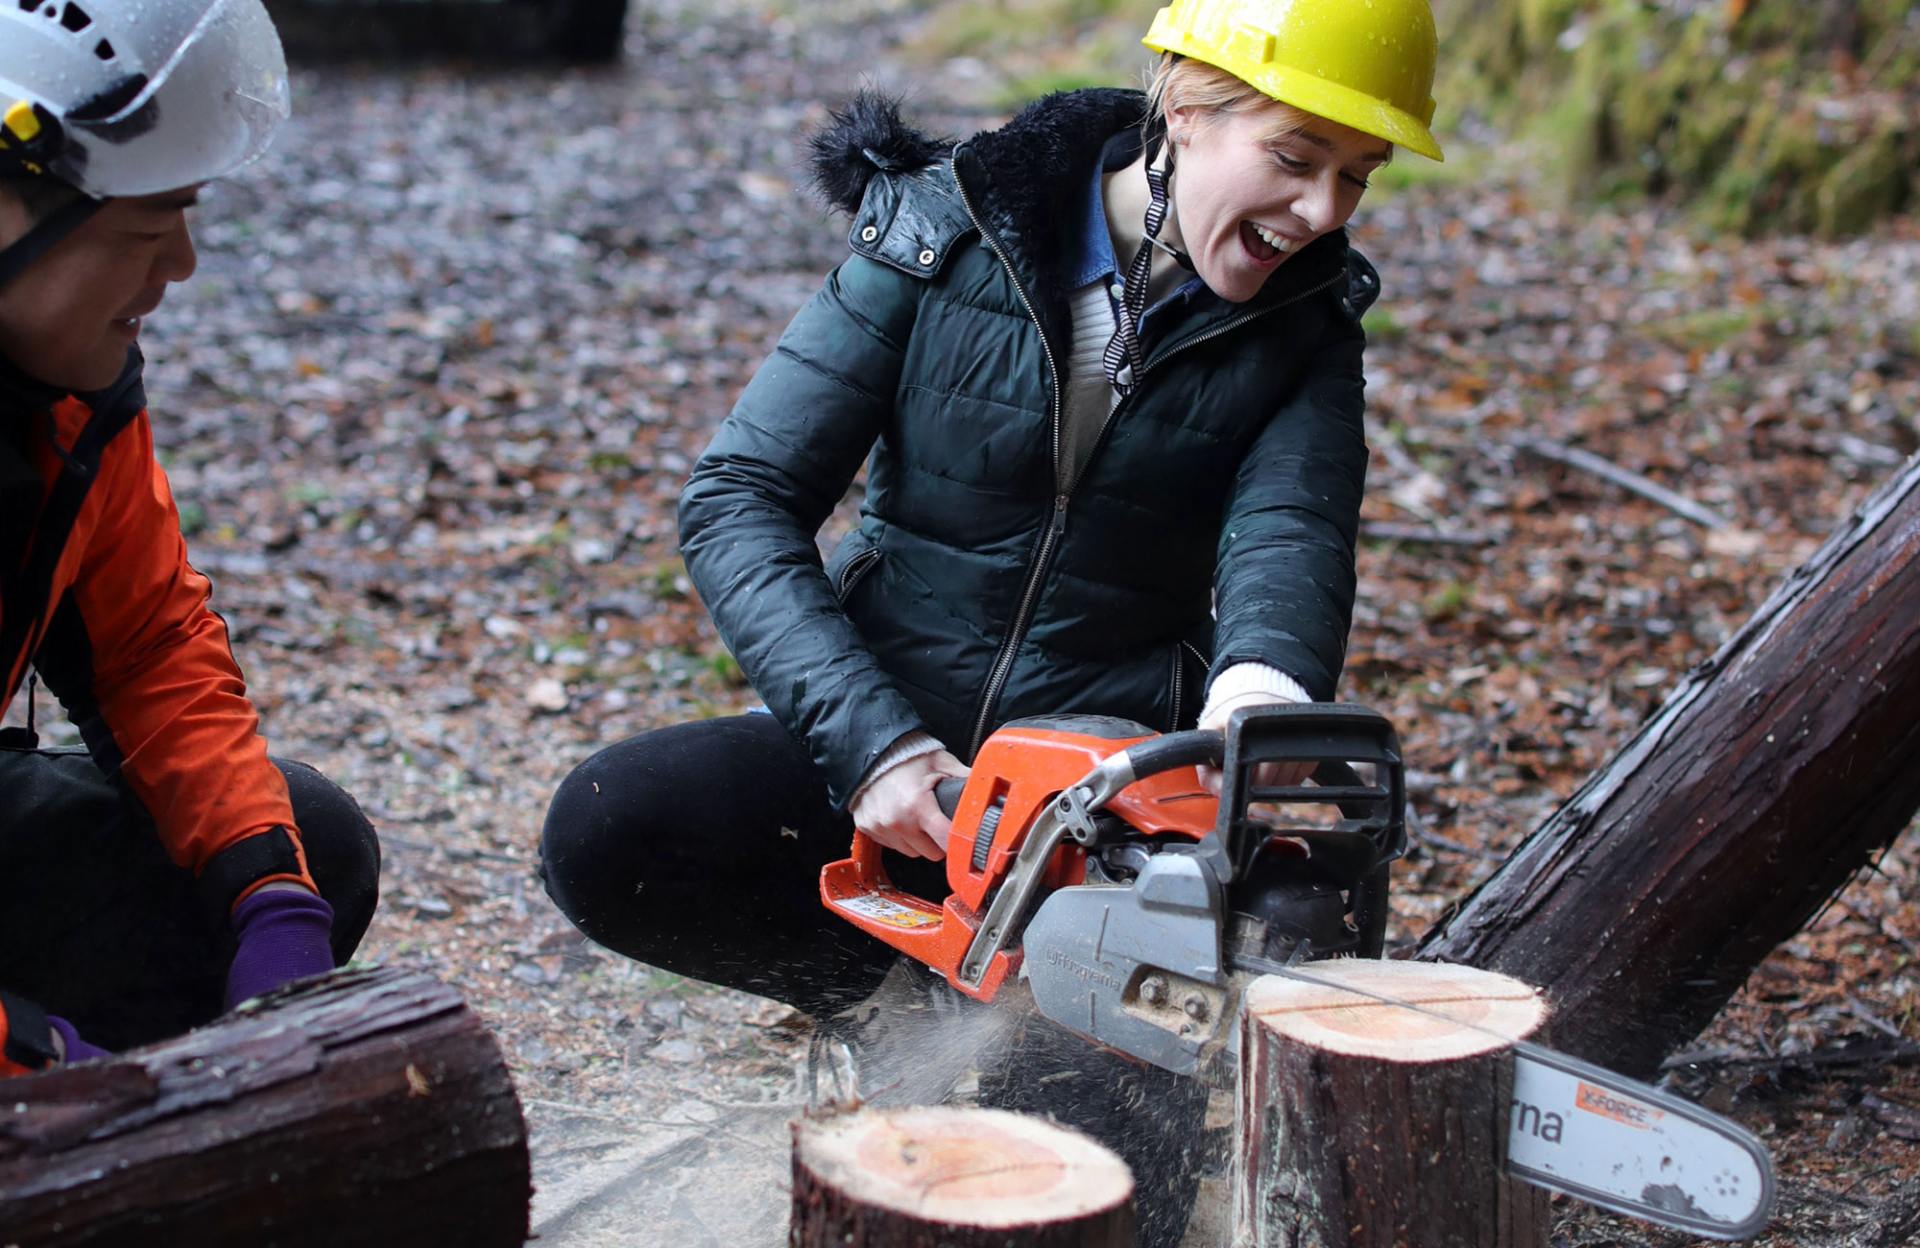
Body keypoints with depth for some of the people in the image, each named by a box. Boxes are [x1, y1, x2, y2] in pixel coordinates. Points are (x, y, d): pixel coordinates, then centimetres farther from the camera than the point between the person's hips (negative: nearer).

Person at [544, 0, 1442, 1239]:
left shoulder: (1302, 324, -2)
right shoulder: (943, 238, -8)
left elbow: (1290, 531, -21)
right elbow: (740, 499, -11)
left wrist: (1261, 690, -47)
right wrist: (870, 745, -25)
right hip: (888, 739, 0)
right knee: (604, 832, -26)